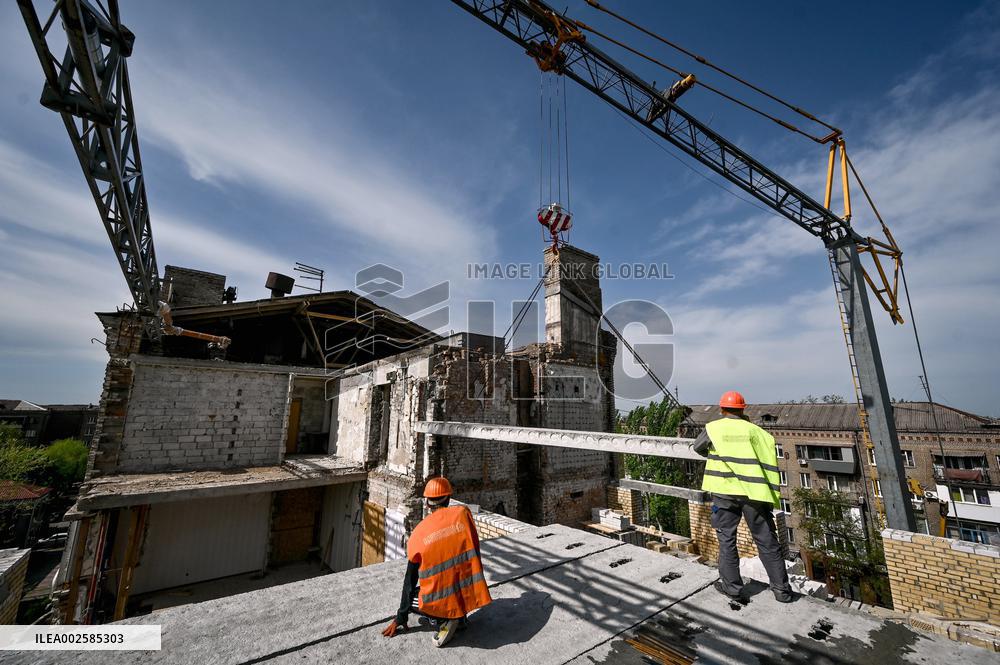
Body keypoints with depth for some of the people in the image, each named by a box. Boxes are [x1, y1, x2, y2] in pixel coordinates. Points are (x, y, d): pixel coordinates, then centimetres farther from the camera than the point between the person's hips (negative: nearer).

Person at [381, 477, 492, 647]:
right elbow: (474, 550, 8)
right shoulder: (463, 512, -3)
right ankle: (459, 616, 13)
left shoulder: (417, 534, -1)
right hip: (469, 595, 2)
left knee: (412, 591, 28)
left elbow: (410, 581, 9)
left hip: (438, 602, -2)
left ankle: (443, 619, 4)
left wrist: (400, 619, 22)